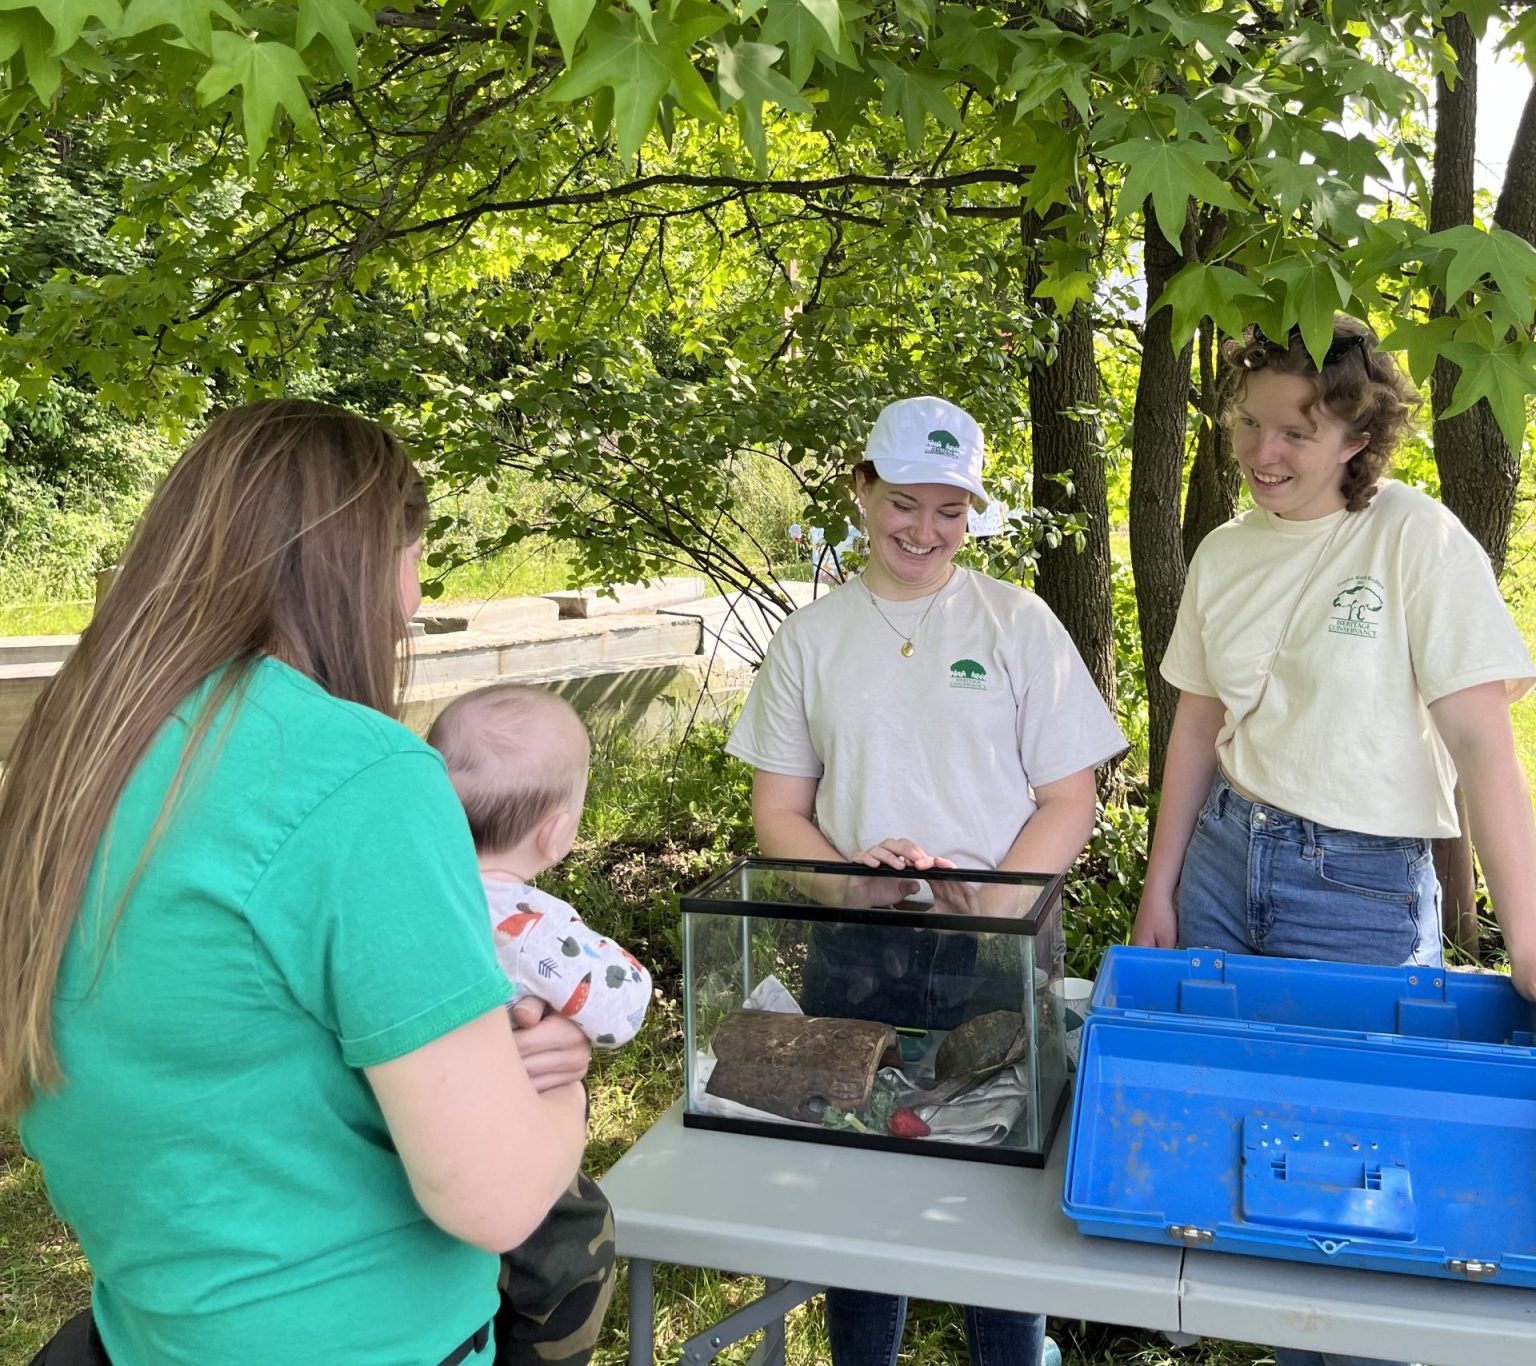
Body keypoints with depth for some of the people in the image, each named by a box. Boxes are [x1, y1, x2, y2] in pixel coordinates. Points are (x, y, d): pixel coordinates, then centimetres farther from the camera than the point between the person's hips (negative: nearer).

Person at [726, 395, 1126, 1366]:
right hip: (853, 958, 2)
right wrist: (851, 876, -13)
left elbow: (1069, 802, -1)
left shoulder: (1019, 622, 1)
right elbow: (777, 810, 6)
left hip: (994, 958, -1)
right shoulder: (812, 636, 5)